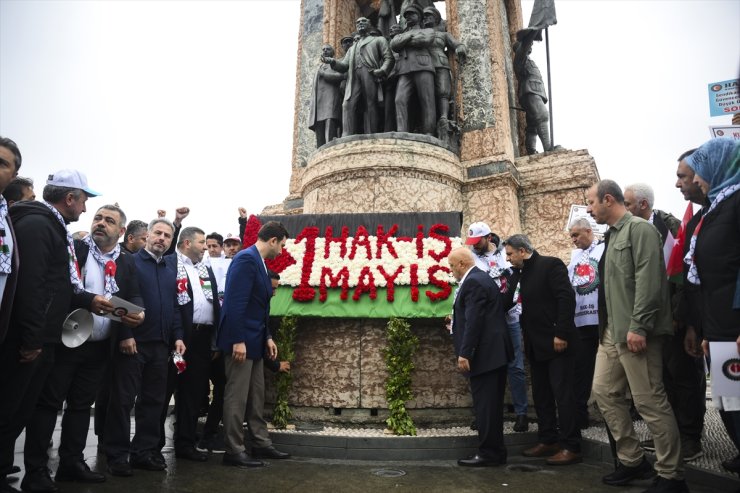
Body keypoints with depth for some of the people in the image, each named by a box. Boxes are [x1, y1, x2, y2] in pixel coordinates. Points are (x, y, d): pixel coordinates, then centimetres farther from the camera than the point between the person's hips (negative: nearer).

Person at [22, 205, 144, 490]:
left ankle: (71, 463, 24)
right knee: (48, 403, 1)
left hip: (99, 347, 5)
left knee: (82, 405, 13)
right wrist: (89, 300, -27)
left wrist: (137, 313, -16)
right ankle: (36, 470, 10)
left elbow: (135, 296, 6)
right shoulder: (73, 249, -4)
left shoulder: (127, 263, 9)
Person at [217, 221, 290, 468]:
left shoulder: (257, 261, 13)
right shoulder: (246, 258, -16)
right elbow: (236, 303, -23)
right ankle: (234, 451, 11)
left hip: (254, 341, 10)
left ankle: (261, 444, 26)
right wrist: (238, 340, -24)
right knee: (237, 397, 0)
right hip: (241, 341, -10)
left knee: (256, 396, 16)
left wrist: (267, 337, 15)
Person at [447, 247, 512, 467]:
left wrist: (464, 354, -20)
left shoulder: (473, 282, -15)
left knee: (485, 405, -3)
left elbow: (473, 321, -21)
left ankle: (488, 453, 6)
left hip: (484, 353, -11)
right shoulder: (482, 278, 16)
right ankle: (495, 452, 24)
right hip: (495, 352, 11)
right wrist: (456, 318, 32)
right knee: (492, 404, 15)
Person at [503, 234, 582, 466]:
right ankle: (548, 441, 23)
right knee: (541, 395, 13)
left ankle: (571, 447, 6)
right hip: (536, 345, 8)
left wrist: (561, 334, -21)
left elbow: (567, 298, -17)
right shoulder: (520, 275, 13)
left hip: (557, 342, -8)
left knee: (563, 394, -3)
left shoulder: (550, 265, -10)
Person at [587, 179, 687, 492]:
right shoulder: (612, 236, 18)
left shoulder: (640, 229, -9)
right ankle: (632, 461, 23)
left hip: (634, 332, -10)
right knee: (604, 391, 11)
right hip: (612, 332, 10)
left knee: (650, 402, -3)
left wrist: (638, 327, -23)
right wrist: (606, 327, 17)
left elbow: (649, 281, -19)